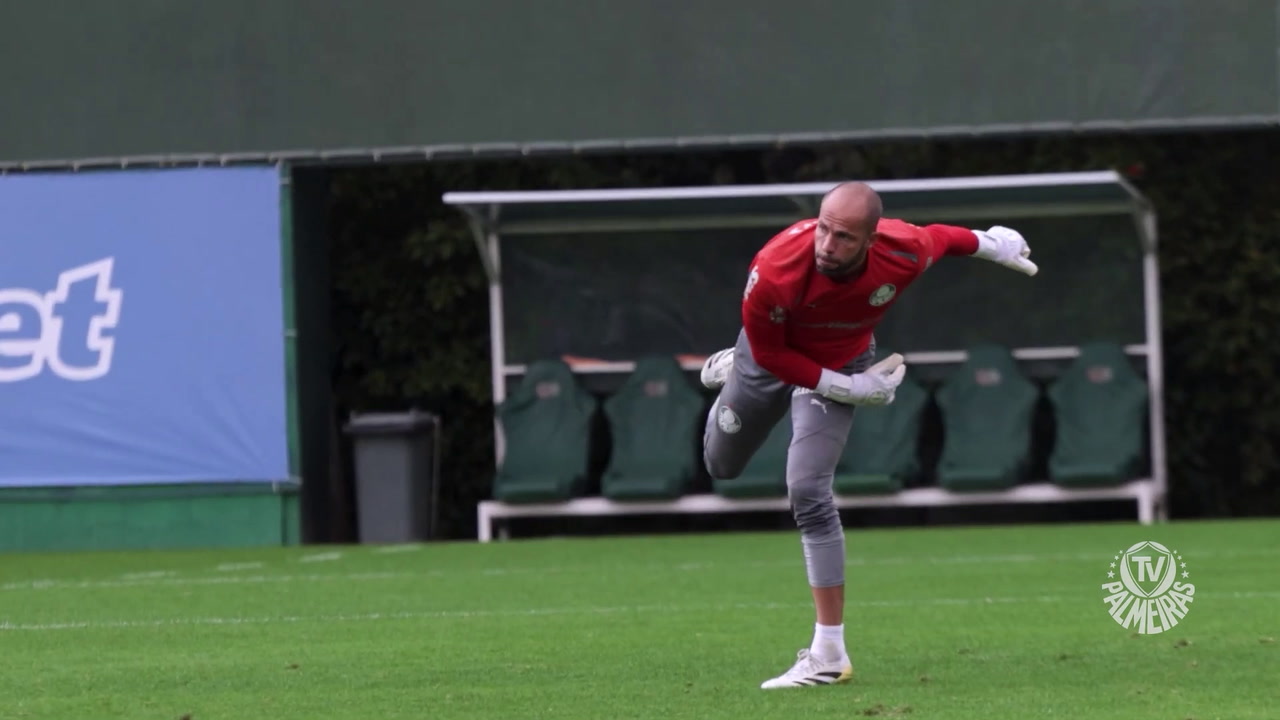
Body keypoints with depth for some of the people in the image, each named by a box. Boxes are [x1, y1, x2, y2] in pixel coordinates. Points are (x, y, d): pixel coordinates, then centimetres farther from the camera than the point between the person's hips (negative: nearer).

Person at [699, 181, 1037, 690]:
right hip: (770, 356, 1)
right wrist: (844, 388, -26)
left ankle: (829, 654, -11)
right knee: (721, 465, 20)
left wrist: (987, 244, 12)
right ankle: (732, 372, 56)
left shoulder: (903, 255, -35)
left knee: (807, 491, -16)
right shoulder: (774, 272, -41)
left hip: (842, 361, -1)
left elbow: (936, 238, -9)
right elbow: (770, 353, -23)